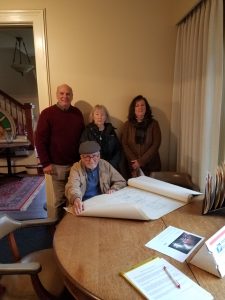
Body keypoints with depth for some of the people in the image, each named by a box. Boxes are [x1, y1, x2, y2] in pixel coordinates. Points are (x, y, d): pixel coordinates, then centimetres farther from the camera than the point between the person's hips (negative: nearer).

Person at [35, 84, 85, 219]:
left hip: (77, 163, 4)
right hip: (58, 165, -3)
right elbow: (40, 140, -5)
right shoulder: (47, 113, -4)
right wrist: (46, 163, -9)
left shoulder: (77, 113, 8)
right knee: (61, 199, 6)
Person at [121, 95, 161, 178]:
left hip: (151, 165, 0)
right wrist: (134, 161, -13)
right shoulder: (127, 124, 4)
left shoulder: (154, 124, 0)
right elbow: (124, 145, -2)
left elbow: (155, 145, -7)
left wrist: (141, 162, -14)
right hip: (133, 166, 1)